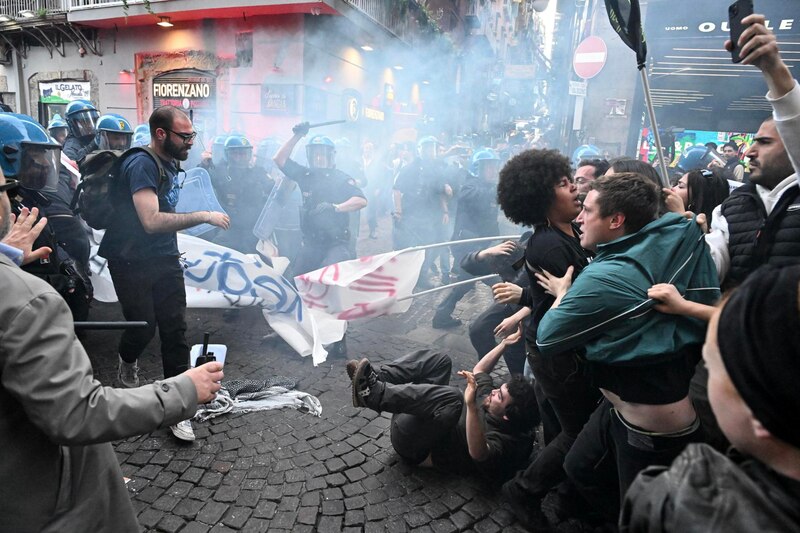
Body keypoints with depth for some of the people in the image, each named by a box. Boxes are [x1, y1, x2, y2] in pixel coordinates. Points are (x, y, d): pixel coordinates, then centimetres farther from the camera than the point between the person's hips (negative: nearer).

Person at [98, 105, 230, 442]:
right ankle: (128, 364, 36)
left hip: (165, 259, 7)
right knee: (143, 327, -1)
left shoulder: (170, 163, 10)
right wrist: (205, 217, -27)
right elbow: (152, 221, -31)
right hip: (132, 263, -6)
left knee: (175, 329, 0)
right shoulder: (142, 164, -18)